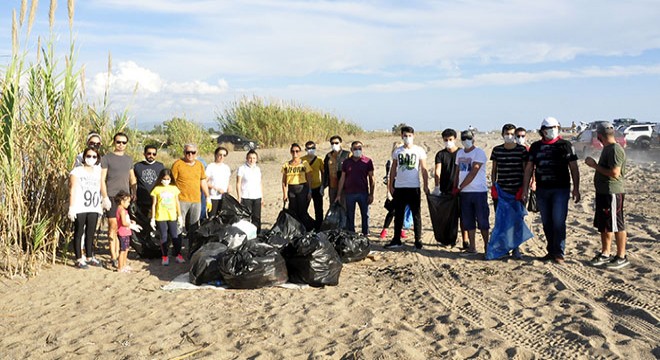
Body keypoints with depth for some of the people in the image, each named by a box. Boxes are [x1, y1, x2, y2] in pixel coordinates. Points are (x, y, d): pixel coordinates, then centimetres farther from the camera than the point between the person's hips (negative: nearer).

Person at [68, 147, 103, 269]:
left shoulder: (98, 172, 14)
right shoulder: (77, 171, 1)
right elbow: (73, 190, -3)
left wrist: (101, 206, 10)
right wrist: (71, 207, -8)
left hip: (94, 208, 4)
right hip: (80, 208, -4)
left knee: (90, 234, 9)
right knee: (79, 233, 2)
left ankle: (89, 257, 19)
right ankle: (79, 259, 6)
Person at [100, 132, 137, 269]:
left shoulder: (129, 159, 16)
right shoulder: (107, 158, 0)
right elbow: (102, 179, -3)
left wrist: (134, 193, 12)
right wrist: (105, 197, -10)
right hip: (112, 196, -5)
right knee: (113, 225, -7)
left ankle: (118, 253, 15)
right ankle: (113, 257, -3)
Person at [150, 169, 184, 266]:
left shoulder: (174, 188, 5)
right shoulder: (157, 189, -1)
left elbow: (177, 203, 9)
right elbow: (154, 204, 2)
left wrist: (180, 216, 8)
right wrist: (152, 218, 1)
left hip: (172, 216, 1)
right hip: (161, 217, -1)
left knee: (174, 235, 5)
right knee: (163, 236, 4)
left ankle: (178, 255, 14)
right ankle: (165, 256, 13)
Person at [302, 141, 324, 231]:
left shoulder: (319, 160, 1)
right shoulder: (302, 160, 0)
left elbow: (323, 173, 6)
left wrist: (322, 186, -1)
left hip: (317, 187, 0)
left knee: (318, 210, 6)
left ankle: (318, 229, 16)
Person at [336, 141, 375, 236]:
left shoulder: (367, 161, 3)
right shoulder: (346, 162, 8)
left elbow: (371, 178, 3)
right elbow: (342, 179, 10)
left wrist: (371, 194, -3)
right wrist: (338, 195, 6)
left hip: (363, 193, -1)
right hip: (349, 193, 2)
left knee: (365, 214, 4)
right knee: (350, 216, 5)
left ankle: (365, 233, 12)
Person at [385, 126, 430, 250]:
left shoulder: (419, 151, 1)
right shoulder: (397, 151, 8)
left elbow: (424, 169, 1)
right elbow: (393, 170, 11)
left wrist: (426, 186, -6)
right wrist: (390, 185, 5)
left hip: (414, 188, -3)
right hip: (399, 187, 3)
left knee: (416, 215, 2)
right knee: (398, 215, 7)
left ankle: (418, 240, 8)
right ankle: (396, 240, 14)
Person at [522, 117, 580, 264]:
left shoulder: (564, 145, 2)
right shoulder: (535, 146, 9)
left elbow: (573, 168, 2)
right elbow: (529, 169, 11)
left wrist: (576, 189, -4)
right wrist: (525, 190, 7)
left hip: (560, 189, -3)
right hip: (542, 190, 3)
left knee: (558, 222, -8)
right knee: (546, 223, 9)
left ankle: (559, 253, -1)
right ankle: (551, 251, 19)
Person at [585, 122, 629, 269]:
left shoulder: (615, 150, -18)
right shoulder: (607, 148, 14)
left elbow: (615, 173, -25)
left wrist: (595, 165, -18)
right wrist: (594, 164, 10)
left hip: (613, 193, -10)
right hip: (603, 192, 10)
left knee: (616, 225, -1)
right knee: (603, 225, 16)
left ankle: (621, 257, 9)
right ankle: (605, 254, 26)